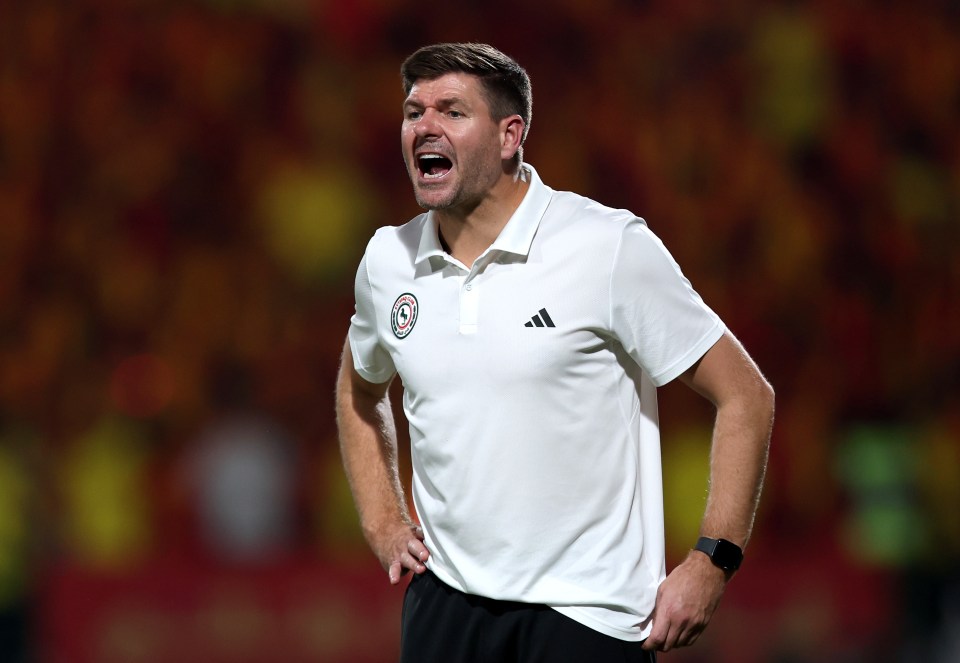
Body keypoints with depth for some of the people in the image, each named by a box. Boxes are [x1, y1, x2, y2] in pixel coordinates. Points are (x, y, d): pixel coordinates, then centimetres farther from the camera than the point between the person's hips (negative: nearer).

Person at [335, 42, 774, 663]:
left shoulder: (612, 248, -9)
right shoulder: (387, 259, 6)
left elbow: (746, 396, -6)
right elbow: (360, 390, 28)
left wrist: (711, 564, -12)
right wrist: (382, 524, 15)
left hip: (586, 611, -4)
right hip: (443, 602, 4)